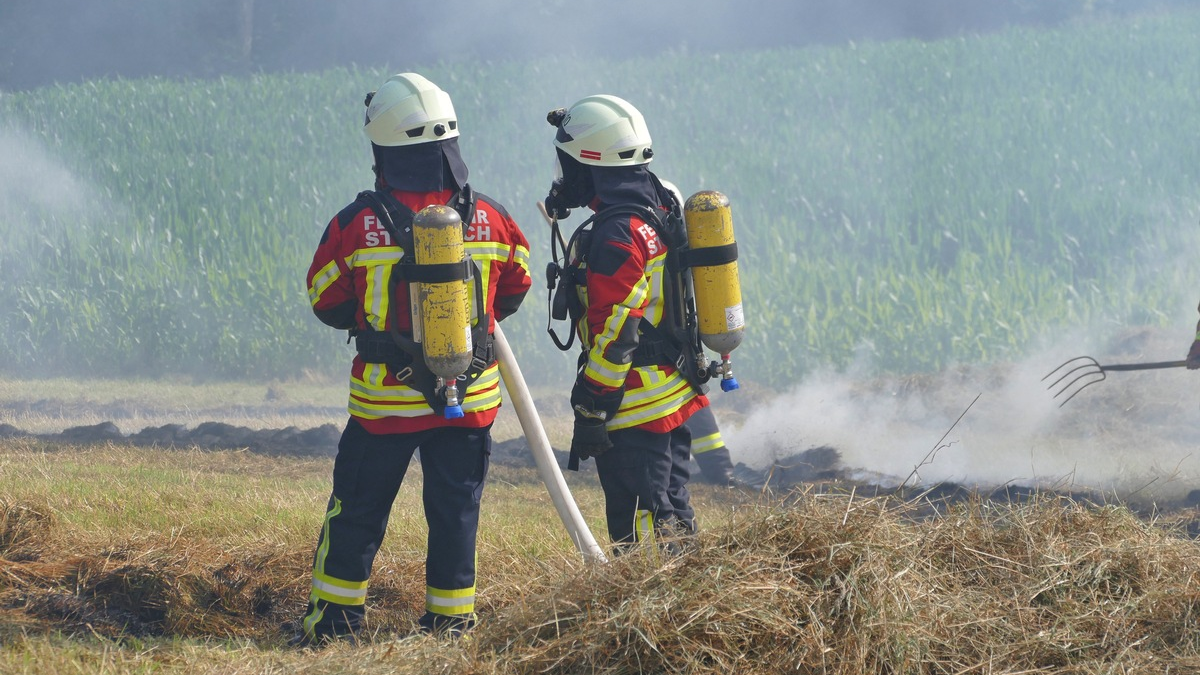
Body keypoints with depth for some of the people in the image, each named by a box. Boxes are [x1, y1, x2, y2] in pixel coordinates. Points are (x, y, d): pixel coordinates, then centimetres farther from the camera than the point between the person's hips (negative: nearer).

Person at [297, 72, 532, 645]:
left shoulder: (354, 225, -14)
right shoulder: (491, 219, -7)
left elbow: (326, 304, -1)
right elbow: (514, 291, 10)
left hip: (385, 399, -1)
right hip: (471, 401, 1)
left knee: (357, 512, 11)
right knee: (454, 513, 12)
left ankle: (331, 626, 16)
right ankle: (450, 623, 16)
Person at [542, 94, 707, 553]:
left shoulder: (617, 235, -20)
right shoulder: (662, 203, 7)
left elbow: (615, 335, -22)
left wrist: (591, 410, -18)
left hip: (635, 412, -10)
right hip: (678, 396, 10)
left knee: (640, 532, -6)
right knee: (671, 515, 16)